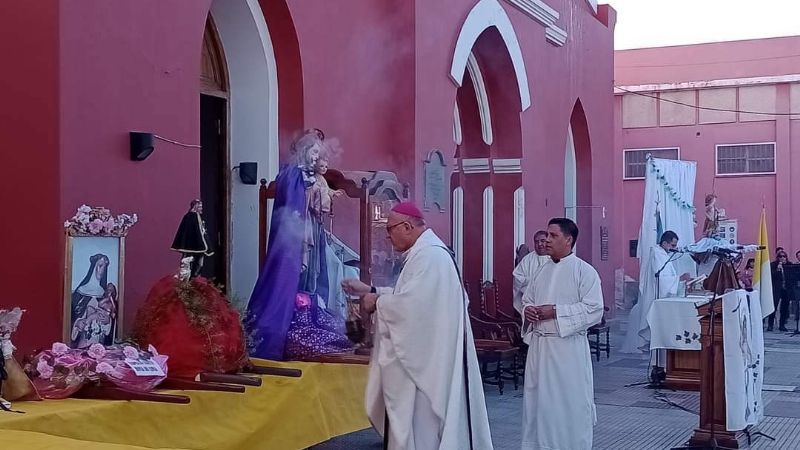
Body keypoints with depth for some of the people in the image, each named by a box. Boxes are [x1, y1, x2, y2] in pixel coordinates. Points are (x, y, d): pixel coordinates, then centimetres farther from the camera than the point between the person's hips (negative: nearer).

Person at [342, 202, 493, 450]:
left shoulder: (428, 255, -19)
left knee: (418, 420, -3)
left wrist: (377, 303, -10)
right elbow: (410, 295, 20)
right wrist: (370, 290, 13)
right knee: (419, 418, 15)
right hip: (424, 354, 10)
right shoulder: (425, 252, 14)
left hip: (424, 357, -10)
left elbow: (410, 302, -26)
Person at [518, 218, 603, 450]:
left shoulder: (584, 271, -8)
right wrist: (527, 310, -4)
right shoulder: (542, 271, 12)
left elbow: (594, 310, -15)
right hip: (538, 345, 6)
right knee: (538, 400, 10)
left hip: (568, 347, -6)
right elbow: (527, 299, 20)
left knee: (570, 404, 0)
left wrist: (556, 312, -19)